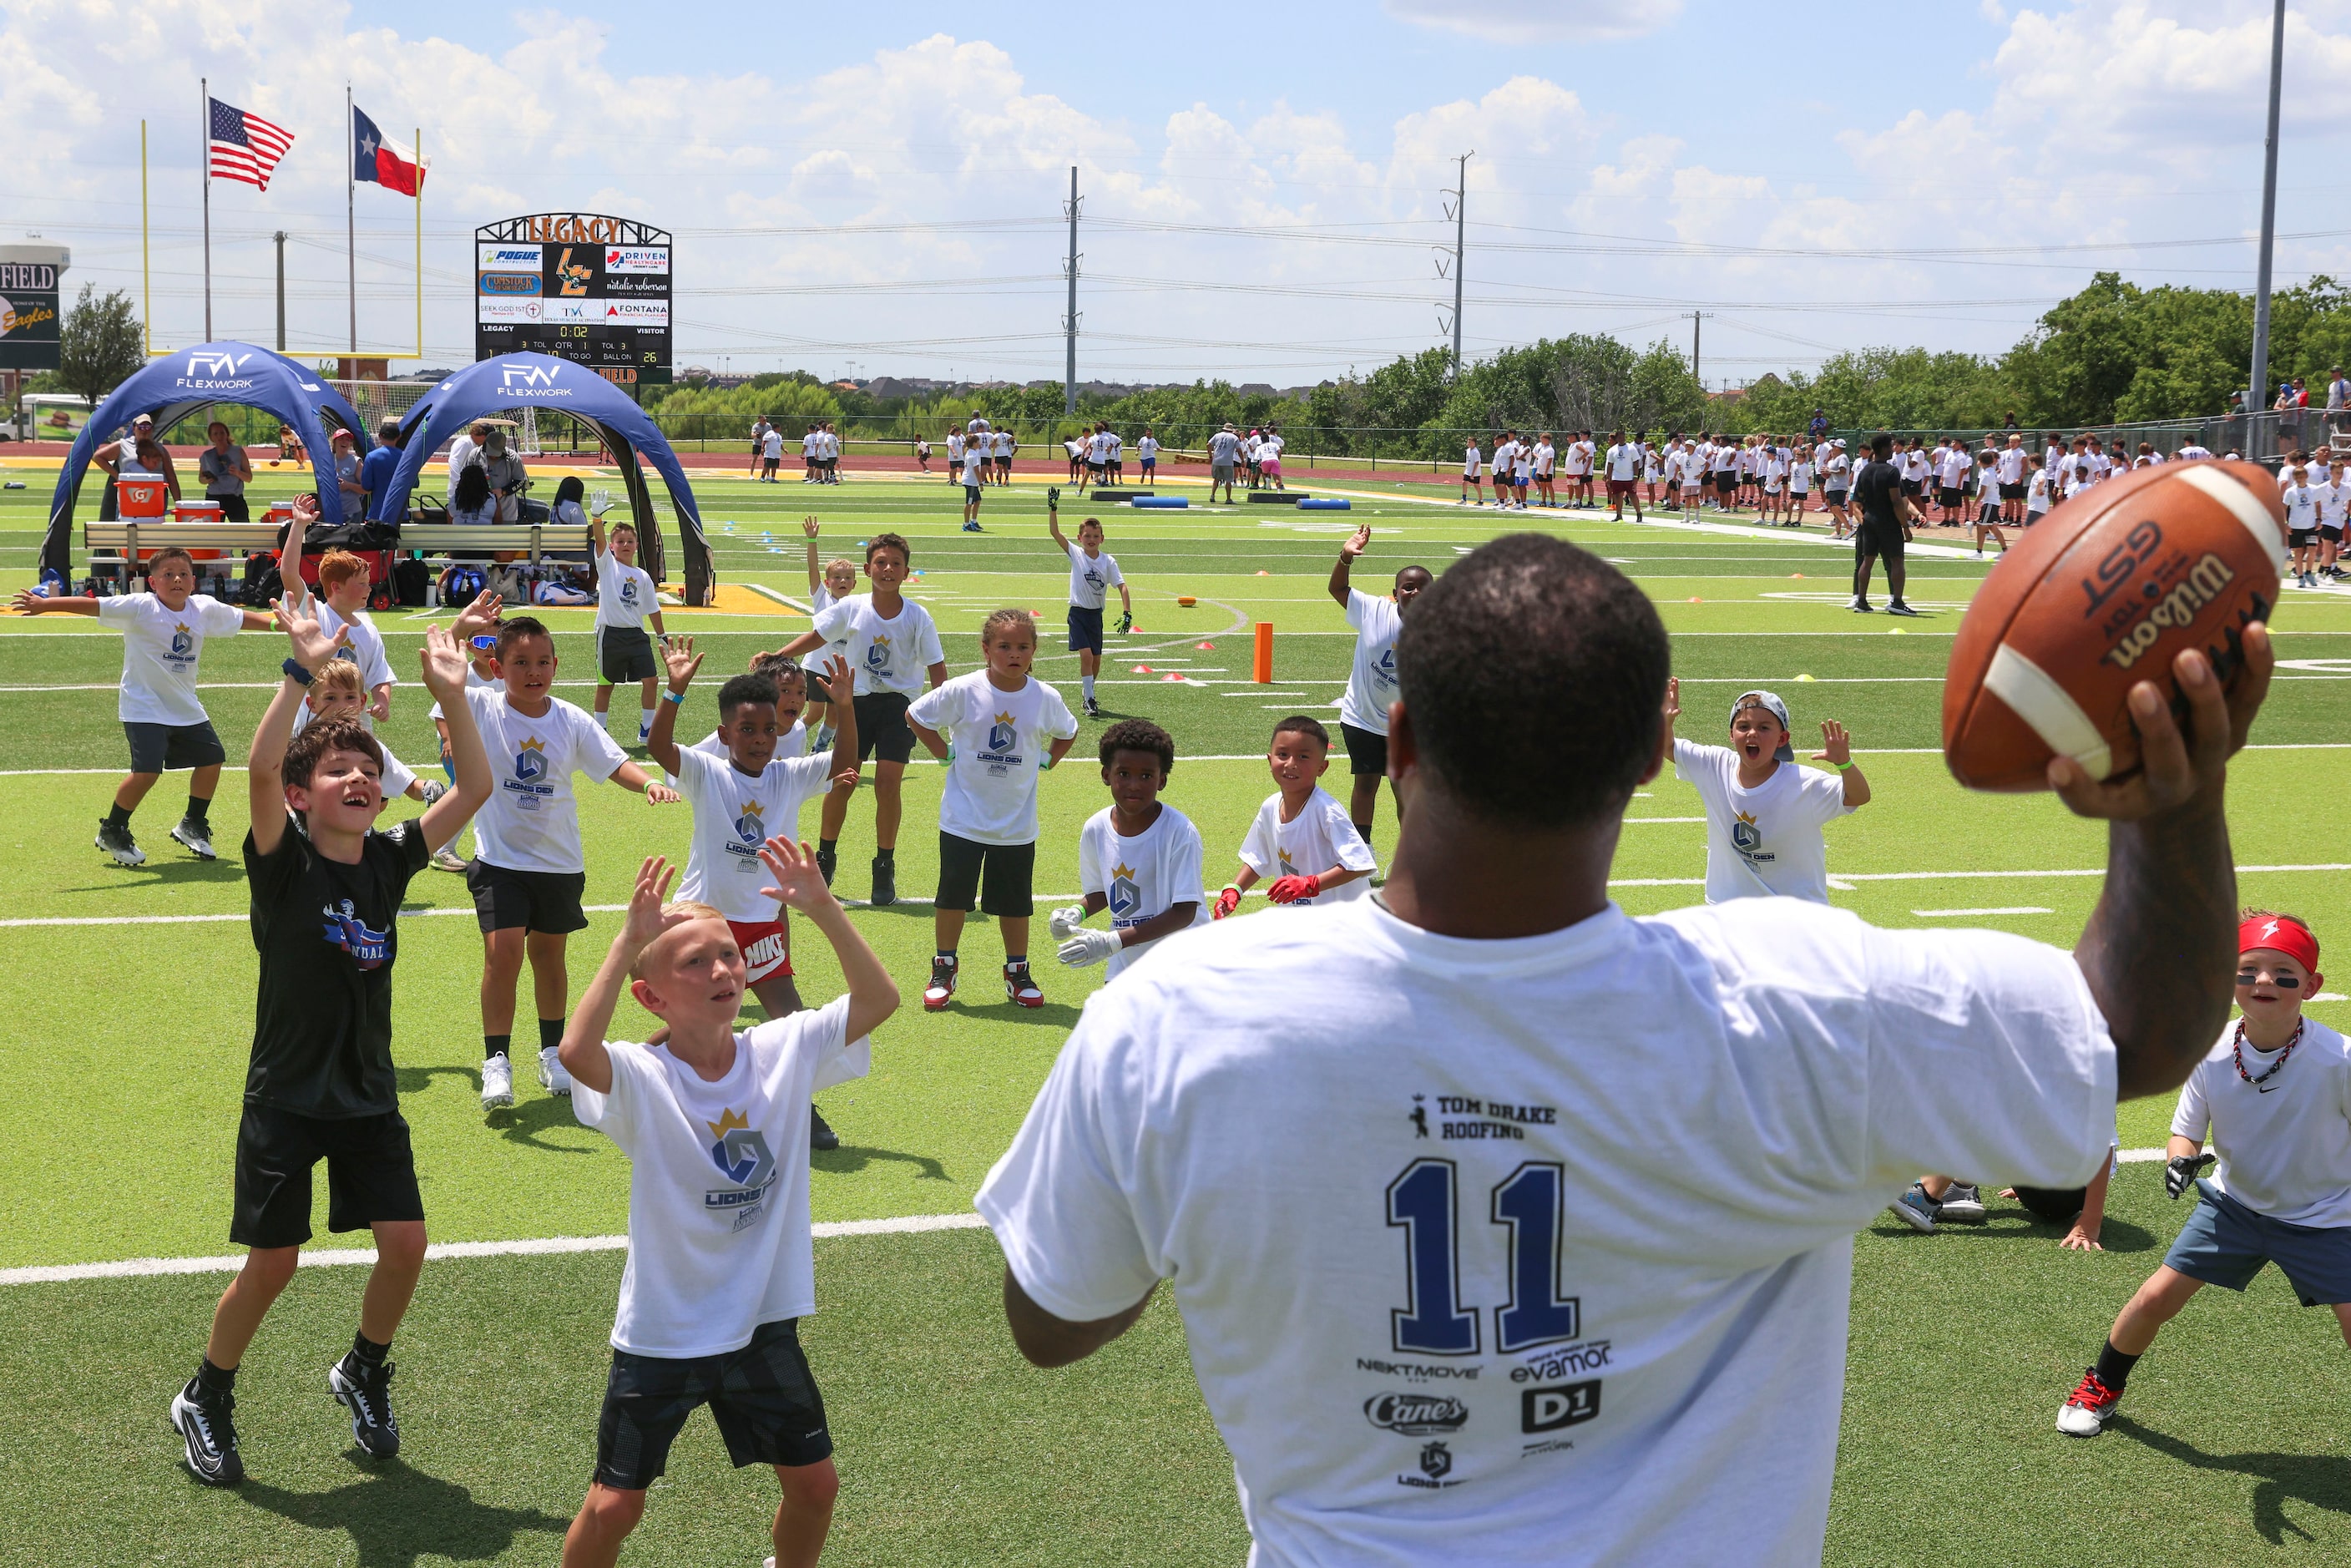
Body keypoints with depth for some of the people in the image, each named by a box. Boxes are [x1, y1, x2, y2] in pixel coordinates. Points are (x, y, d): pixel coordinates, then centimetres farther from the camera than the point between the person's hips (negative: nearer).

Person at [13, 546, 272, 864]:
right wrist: (44, 605, -31)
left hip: (186, 707, 7)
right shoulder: (140, 608, -17)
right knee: (147, 770, -18)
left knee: (212, 758, 9)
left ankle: (192, 826, 30)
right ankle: (111, 832, 3)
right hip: (144, 706, -7)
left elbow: (240, 618, 15)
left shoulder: (204, 609, -1)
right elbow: (94, 606, -24)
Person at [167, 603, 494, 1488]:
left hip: (368, 1097, 4)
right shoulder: (284, 863, -12)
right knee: (272, 1262, 0)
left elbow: (475, 790, -3)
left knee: (406, 1244, -1)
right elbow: (260, 767, -31)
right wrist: (304, 671, -36)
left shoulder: (389, 860, 1)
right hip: (286, 1099, -4)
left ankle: (362, 1374, 26)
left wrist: (451, 696, -12)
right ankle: (205, 1400, 23)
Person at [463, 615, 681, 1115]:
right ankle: (496, 1063, -4)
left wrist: (649, 782, -25)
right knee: (503, 951, -15)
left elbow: (615, 763, -6)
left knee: (548, 953, 15)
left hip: (560, 862, 3)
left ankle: (553, 1052, 33)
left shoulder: (572, 721, -3)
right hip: (500, 860, -3)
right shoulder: (483, 711, -8)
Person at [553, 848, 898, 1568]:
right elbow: (575, 1051, -40)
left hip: (764, 1321, 4)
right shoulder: (640, 1078, -19)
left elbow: (878, 1000, -13)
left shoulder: (783, 1050, -6)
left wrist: (822, 910, -23)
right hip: (662, 1333, -4)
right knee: (613, 1506, 4)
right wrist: (629, 941, -39)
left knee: (814, 1484, 13)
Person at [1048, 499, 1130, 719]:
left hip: (1096, 614, 3)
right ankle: (1090, 700, -11)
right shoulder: (1076, 554, -5)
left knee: (1096, 660, 8)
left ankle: (1089, 695, 31)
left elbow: (1122, 586, -6)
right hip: (1078, 612, -3)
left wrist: (1127, 613, -17)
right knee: (1086, 655, -16)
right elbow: (1055, 532, -12)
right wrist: (1053, 509, -24)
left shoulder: (1108, 561, -3)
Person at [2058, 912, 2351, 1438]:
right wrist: (2180, 1159, -25)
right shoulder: (2211, 1053, -16)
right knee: (2153, 1300, 3)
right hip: (2235, 1202, 3)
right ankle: (2103, 1388, 31)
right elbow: (2187, 1132, -4)